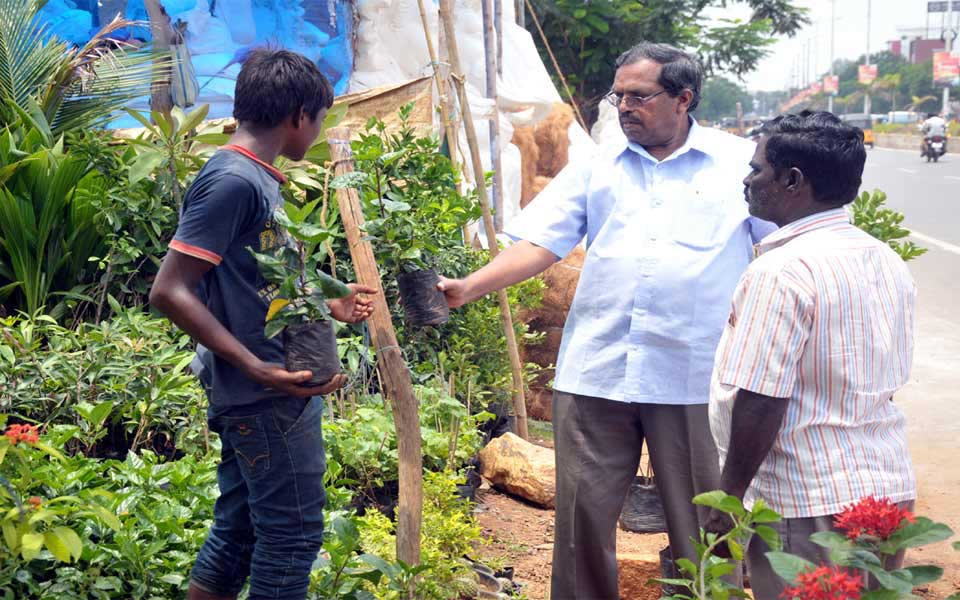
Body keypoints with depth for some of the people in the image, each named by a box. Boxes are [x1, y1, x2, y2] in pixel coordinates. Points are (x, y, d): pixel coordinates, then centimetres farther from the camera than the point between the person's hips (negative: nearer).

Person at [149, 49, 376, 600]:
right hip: (268, 398, -9)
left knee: (238, 534, 15)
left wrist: (328, 303, 23)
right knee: (293, 534, 1)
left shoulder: (260, 177, 13)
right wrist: (257, 367, -23)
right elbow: (170, 291, -19)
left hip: (268, 393, 9)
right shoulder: (233, 180, -16)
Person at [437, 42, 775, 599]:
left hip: (694, 377, -2)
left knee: (698, 517, 10)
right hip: (594, 370, 2)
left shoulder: (742, 162, 4)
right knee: (583, 508, 7)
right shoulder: (597, 167, 11)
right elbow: (541, 241, 4)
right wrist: (470, 287, -9)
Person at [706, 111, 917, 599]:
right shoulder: (887, 261, 8)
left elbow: (760, 402, -21)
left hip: (809, 509, -8)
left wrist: (727, 499, -11)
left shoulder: (781, 272, -19)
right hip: (890, 490, 8)